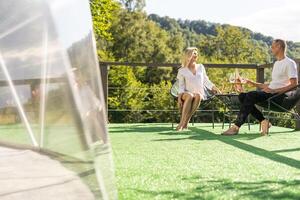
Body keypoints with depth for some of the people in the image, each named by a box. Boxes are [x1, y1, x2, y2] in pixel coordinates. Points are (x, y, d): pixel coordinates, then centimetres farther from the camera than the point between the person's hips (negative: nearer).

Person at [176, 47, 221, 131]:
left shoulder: (200, 67, 16)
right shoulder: (182, 71, 7)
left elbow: (206, 81, 20)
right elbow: (181, 86, 4)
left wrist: (215, 89, 11)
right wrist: (179, 97, -11)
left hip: (199, 94, 2)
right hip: (187, 94, -2)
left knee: (198, 96, -36)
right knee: (190, 95, -39)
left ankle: (186, 122, -35)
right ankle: (182, 122, -40)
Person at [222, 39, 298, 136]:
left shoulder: (290, 63, -3)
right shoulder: (276, 63, 26)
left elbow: (294, 84, -15)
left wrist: (274, 91, -23)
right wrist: (254, 84, 21)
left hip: (280, 95, -9)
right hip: (271, 93, 9)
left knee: (251, 95, -29)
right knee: (242, 96, -9)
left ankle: (236, 127, -30)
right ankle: (263, 121, -14)